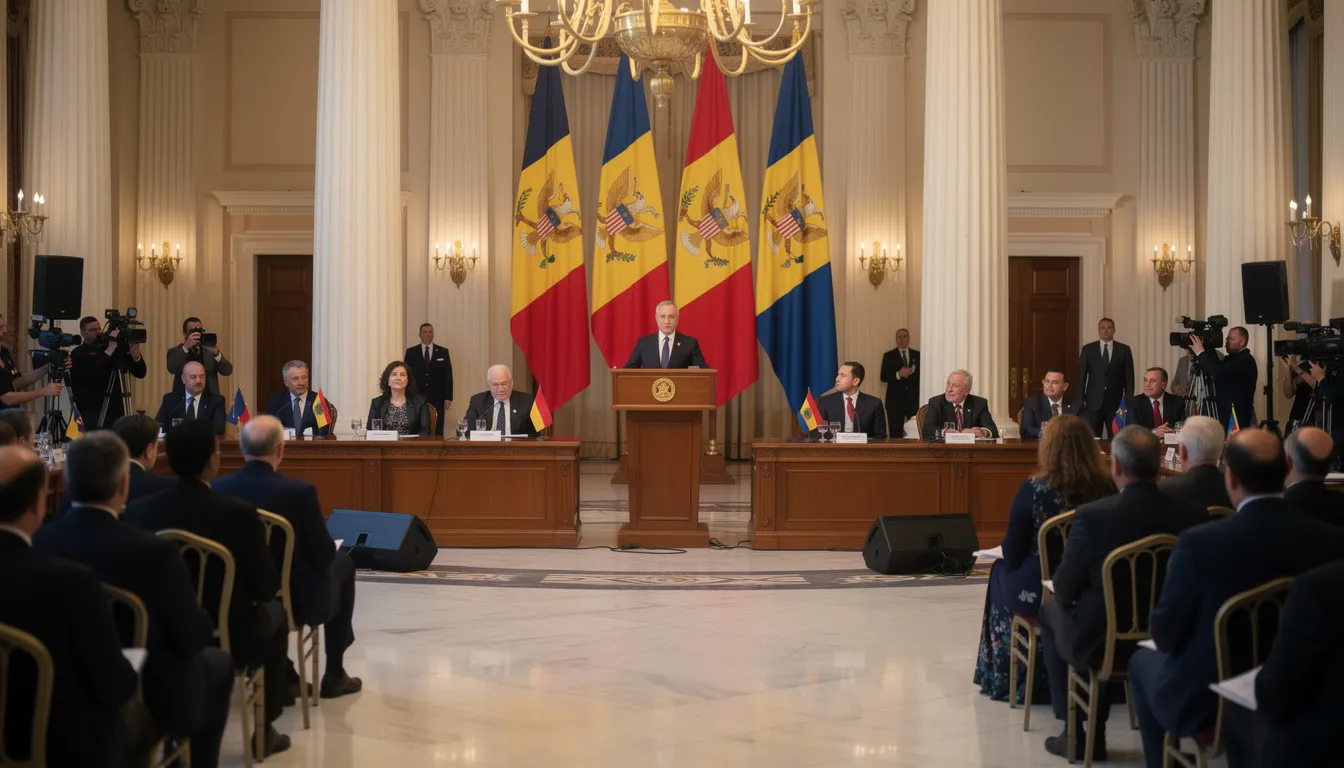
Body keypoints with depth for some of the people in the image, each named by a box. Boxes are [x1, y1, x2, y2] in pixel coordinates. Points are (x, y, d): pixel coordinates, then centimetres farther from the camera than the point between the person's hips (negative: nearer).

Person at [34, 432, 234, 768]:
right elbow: (191, 638, -18)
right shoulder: (154, 551, -29)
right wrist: (205, 620, 4)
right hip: (150, 701, -5)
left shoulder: (37, 542, -15)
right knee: (218, 662, 24)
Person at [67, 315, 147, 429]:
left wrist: (136, 356, -12)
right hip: (92, 414, -4)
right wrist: (110, 350, -23)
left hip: (117, 411, 4)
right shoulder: (78, 354, -1)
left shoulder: (117, 348, 12)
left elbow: (141, 373, 8)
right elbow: (92, 375, -21)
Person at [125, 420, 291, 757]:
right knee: (274, 611, 27)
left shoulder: (138, 510, -12)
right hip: (227, 641, -4)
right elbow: (266, 587, -12)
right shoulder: (238, 513, -22)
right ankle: (265, 728, 29)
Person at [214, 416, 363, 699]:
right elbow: (323, 556, -14)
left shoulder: (217, 488, -12)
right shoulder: (299, 491, -24)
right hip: (295, 600, -4)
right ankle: (334, 674, 29)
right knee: (342, 563, 24)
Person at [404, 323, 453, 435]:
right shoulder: (411, 352, 6)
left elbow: (448, 375, 5)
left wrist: (448, 397, -1)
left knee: (437, 432, -1)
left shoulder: (443, 352, 7)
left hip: (437, 399, 0)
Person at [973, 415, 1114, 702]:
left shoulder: (1034, 489, -18)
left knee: (1001, 571, 29)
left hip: (1039, 594, -3)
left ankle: (1007, 678, 40)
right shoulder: (1108, 488, -10)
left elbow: (1012, 554, -11)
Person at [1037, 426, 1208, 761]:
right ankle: (1094, 729, 38)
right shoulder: (1194, 515, -14)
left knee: (1051, 610, 28)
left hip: (1101, 642, -4)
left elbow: (1065, 590, -13)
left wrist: (1065, 596, 11)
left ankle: (1077, 732, 29)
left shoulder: (1092, 516, -24)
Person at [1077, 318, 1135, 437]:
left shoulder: (1124, 350, 6)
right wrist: (1080, 401, -1)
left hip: (1116, 403, 0)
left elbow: (1129, 378, 6)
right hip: (1093, 403, 0)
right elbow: (1081, 377, 5)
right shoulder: (1088, 349, 6)